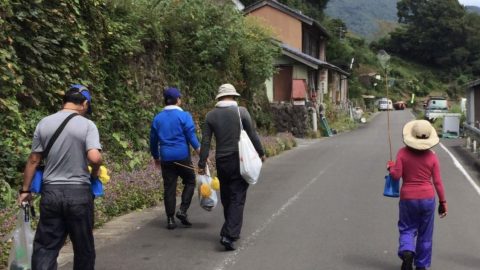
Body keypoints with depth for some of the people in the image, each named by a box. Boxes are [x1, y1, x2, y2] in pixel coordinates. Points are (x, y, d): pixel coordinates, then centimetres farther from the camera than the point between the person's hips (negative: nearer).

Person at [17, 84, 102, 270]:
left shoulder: (44, 123, 3)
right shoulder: (87, 125, -8)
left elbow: (33, 160, 6)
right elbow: (94, 157, -21)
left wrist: (25, 190, 14)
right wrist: (95, 173, 1)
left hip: (50, 192, 3)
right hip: (78, 192, -3)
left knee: (45, 247, 6)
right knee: (83, 247, 11)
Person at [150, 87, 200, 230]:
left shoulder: (157, 118, 8)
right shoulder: (184, 116, -6)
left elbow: (153, 140, 15)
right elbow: (191, 137, -11)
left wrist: (156, 157, 27)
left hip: (166, 158, 4)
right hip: (182, 157, -4)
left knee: (169, 188, 7)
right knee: (190, 182, 13)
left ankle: (170, 219, 8)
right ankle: (183, 210, -2)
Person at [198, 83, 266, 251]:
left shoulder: (211, 115, 1)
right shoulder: (241, 112, -6)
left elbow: (205, 142, -1)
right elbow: (252, 135, -3)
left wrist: (202, 164, 3)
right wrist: (261, 153, 11)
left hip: (221, 161, 3)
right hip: (239, 160, -3)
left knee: (226, 198, 16)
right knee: (237, 198, -1)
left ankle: (231, 231, 27)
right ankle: (229, 234, -12)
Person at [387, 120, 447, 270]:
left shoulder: (403, 153, -9)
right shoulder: (432, 157, -6)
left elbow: (396, 175, -11)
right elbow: (437, 182, -3)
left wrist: (390, 167, 11)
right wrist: (443, 202, 6)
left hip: (408, 198, 0)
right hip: (427, 198, 1)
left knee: (407, 229, 13)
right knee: (425, 234, 14)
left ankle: (407, 252, -15)